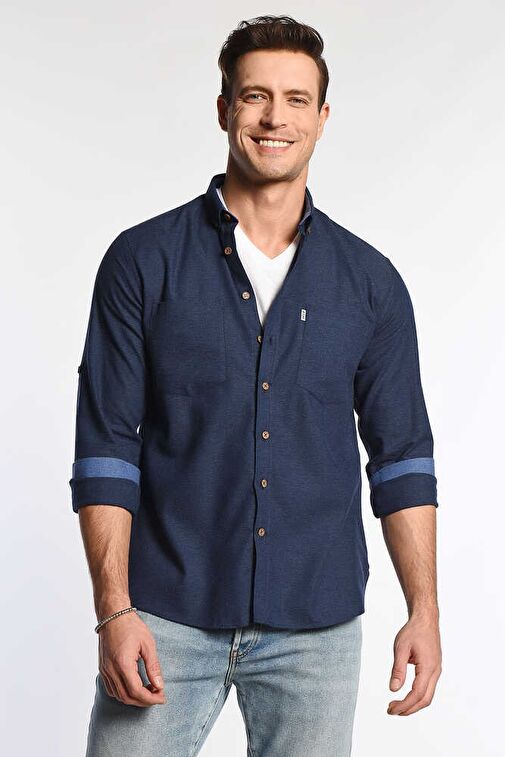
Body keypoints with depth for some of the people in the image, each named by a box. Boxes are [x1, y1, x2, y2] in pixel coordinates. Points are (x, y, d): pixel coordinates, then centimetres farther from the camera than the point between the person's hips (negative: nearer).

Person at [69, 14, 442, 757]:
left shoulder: (370, 281, 4)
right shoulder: (143, 261, -1)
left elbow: (401, 454, 7)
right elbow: (105, 448, -3)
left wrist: (424, 612, 1)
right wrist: (114, 611, -10)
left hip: (316, 624, 2)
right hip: (168, 615, -1)